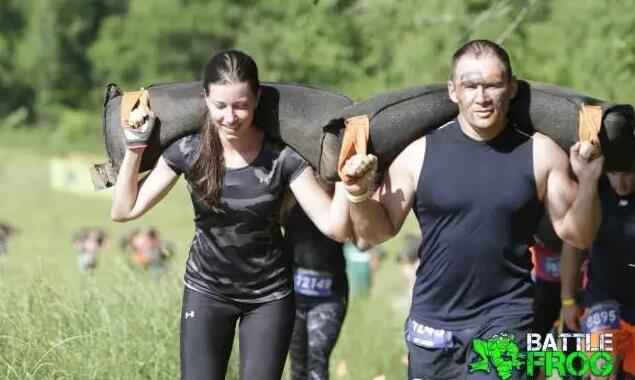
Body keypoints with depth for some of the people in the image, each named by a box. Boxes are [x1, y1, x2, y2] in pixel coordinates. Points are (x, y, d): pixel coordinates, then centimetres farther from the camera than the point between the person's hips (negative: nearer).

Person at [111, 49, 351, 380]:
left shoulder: (282, 157, -18)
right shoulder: (189, 151, -14)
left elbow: (335, 228, -22)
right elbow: (124, 211, -8)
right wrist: (135, 147, -16)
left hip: (269, 296, -1)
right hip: (206, 291, 1)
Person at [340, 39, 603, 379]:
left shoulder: (540, 154, -2)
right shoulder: (420, 154, -2)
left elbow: (576, 235, 3)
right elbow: (378, 231, 6)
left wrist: (588, 183, -15)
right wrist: (359, 195, -14)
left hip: (506, 322, -2)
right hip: (432, 322, 2)